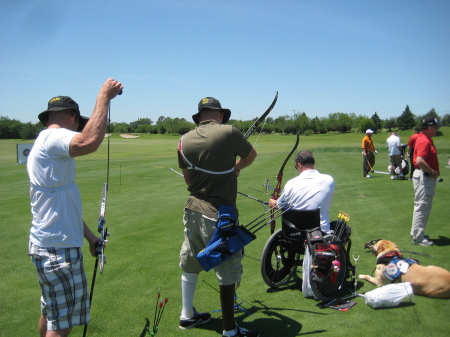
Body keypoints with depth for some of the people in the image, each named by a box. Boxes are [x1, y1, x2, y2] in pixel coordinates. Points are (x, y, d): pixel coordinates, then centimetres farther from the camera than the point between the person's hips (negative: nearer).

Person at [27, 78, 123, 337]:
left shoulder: (46, 143, 19)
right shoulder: (53, 137, -13)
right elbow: (88, 142, -38)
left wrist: (90, 236, 21)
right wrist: (104, 97, -26)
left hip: (49, 245, 11)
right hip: (58, 248, -11)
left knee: (51, 313, 23)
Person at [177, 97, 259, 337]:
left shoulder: (184, 141, 1)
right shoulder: (228, 132, -12)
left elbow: (188, 178, 11)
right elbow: (251, 155, 7)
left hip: (193, 210, 6)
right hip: (218, 214, -6)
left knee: (190, 263, 20)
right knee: (228, 271, 6)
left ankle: (187, 315, 36)